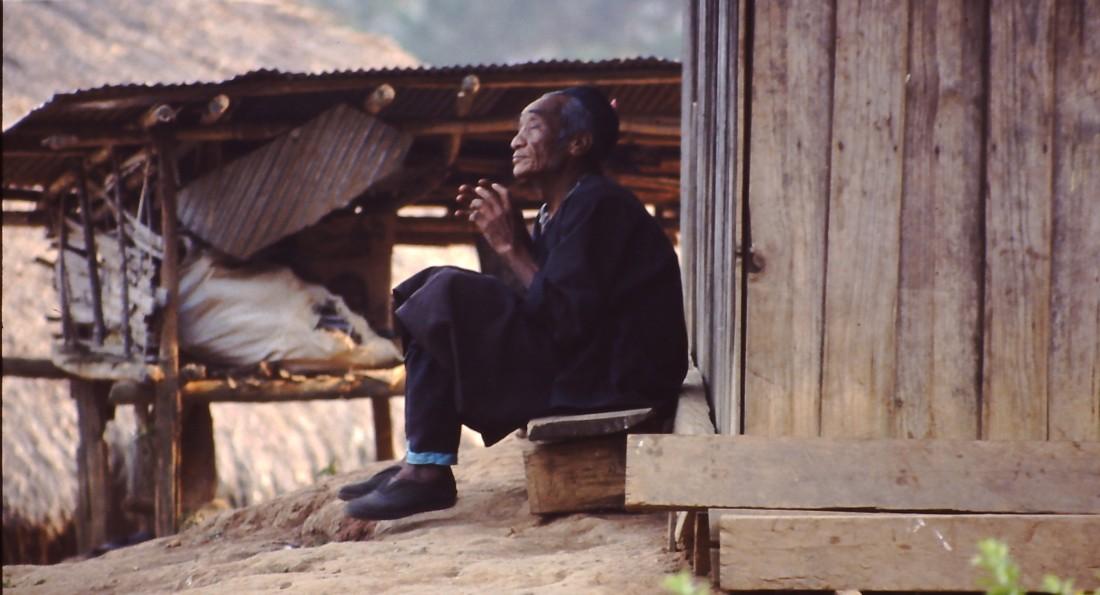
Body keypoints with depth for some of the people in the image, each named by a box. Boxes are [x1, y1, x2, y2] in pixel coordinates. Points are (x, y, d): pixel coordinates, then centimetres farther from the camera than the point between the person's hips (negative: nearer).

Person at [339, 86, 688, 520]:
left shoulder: (597, 207, -15)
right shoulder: (562, 210, 15)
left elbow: (568, 322, -23)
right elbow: (545, 300, 14)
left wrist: (512, 248, -14)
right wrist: (510, 236, 5)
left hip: (612, 384, -11)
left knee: (444, 295, -18)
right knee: (436, 287, 13)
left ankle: (427, 471, -17)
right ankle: (420, 460, 4)